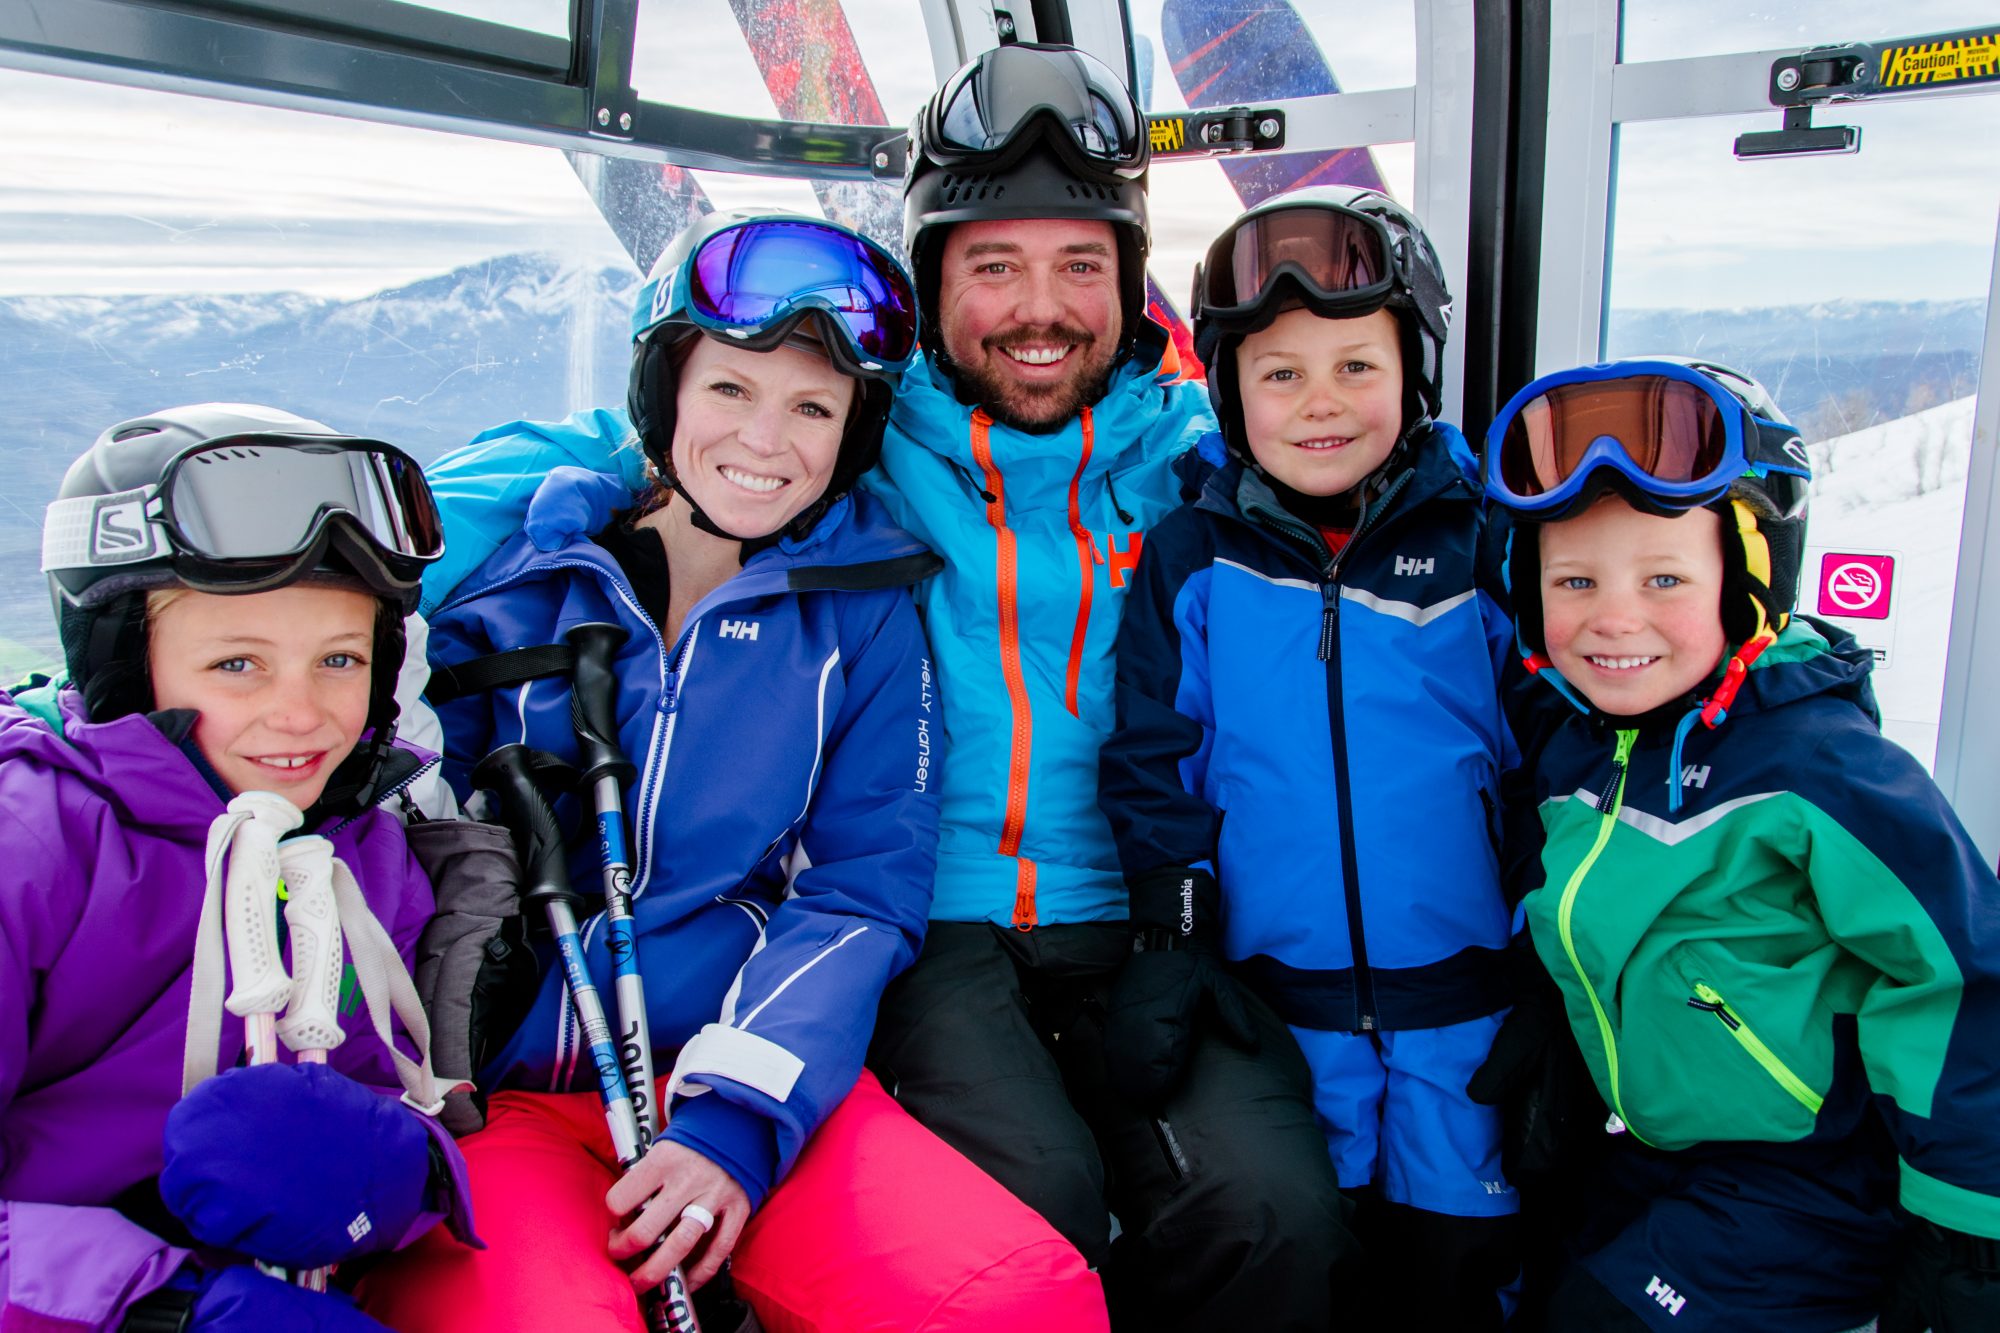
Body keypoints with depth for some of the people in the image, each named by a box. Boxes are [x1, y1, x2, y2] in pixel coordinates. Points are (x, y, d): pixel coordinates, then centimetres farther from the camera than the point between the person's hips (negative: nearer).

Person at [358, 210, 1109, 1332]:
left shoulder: (865, 607, 7)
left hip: (744, 1069, 1)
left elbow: (859, 893, 1)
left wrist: (733, 1122, -13)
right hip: (482, 1090, 0)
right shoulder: (498, 559, 5)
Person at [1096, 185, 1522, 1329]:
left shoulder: (1479, 545, -2)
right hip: (1273, 995, 0)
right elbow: (1155, 759, 0)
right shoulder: (1191, 561, -2)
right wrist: (1171, 934, -8)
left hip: (1459, 989, 0)